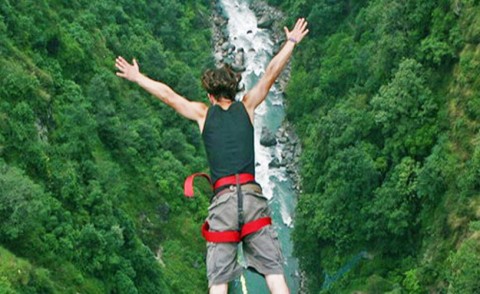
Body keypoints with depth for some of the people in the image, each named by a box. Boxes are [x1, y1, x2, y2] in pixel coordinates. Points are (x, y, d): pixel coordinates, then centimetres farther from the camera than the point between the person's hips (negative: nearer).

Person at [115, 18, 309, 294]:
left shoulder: (204, 113, 13)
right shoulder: (247, 106, 13)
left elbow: (167, 94, 19)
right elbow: (271, 73, 17)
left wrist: (136, 77, 32)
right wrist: (292, 42, 29)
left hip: (222, 200, 0)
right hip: (252, 195, 0)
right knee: (274, 272, -4)